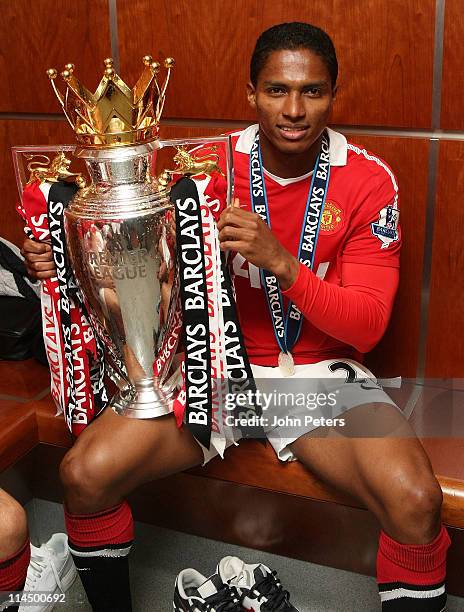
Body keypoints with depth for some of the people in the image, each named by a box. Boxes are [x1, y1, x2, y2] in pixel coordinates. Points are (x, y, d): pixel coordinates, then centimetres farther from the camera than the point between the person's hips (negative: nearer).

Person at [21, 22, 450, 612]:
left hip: (322, 372, -1)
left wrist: (280, 262, -26)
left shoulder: (368, 181, -7)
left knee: (416, 500, -27)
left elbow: (366, 325, -11)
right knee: (85, 473, -16)